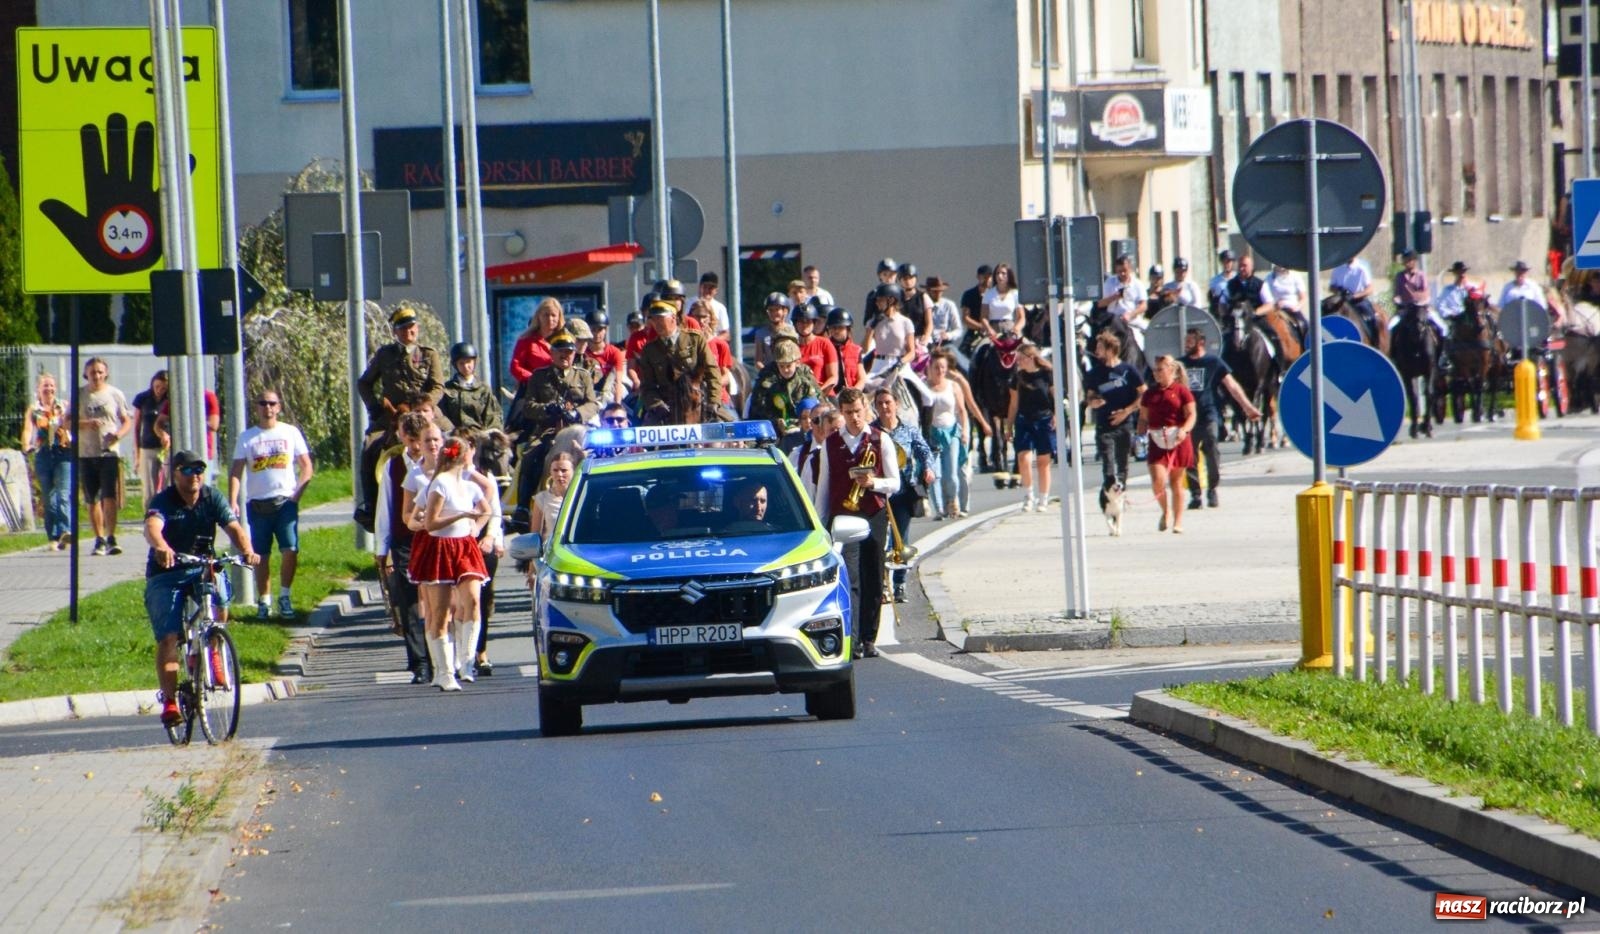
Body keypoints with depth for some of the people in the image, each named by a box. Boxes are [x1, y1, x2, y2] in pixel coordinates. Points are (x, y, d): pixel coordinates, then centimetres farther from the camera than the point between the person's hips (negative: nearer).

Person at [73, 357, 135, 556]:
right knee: (92, 500, 5)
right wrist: (86, 424, -14)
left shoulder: (115, 394, 5)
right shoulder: (79, 395, 7)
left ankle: (111, 539, -10)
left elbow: (128, 421, 7)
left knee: (110, 497, -12)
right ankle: (99, 540, 13)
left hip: (110, 452, -2)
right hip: (86, 453, 2)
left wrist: (119, 434, -14)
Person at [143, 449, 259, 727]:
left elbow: (233, 527, -15)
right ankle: (169, 700, -7)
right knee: (167, 638, -13)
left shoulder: (212, 498, -2)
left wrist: (247, 550, -37)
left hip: (201, 569, 2)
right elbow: (152, 527, -34)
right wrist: (161, 548, -57)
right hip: (166, 576, -2)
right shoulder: (163, 501, -13)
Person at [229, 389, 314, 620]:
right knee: (261, 555, 4)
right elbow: (236, 472, 2)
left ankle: (284, 596, 2)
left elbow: (307, 467, 7)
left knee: (291, 550, -13)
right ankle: (263, 601, 14)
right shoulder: (247, 437, 7)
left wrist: (297, 493, -6)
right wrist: (233, 502, -10)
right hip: (257, 504, 1)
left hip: (285, 501, -1)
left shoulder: (290, 433, 7)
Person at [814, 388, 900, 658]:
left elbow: (894, 484, 4)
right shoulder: (830, 443, 8)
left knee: (873, 581, 3)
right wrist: (820, 522, 9)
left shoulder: (881, 441, 5)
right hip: (842, 519, 0)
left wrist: (873, 482, -16)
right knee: (849, 578, -12)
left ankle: (869, 639, 11)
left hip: (874, 517, 1)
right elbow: (824, 485, 13)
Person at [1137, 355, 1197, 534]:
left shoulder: (1181, 390, 1)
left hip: (1177, 440, -2)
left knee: (1176, 482, 4)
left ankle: (1178, 520, 14)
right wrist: (1141, 435, 1)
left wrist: (1184, 430, -20)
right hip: (1157, 441, 2)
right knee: (1158, 479, -14)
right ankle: (1165, 512, 11)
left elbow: (1191, 415, -3)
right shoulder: (1150, 393, 13)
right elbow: (1143, 418, 17)